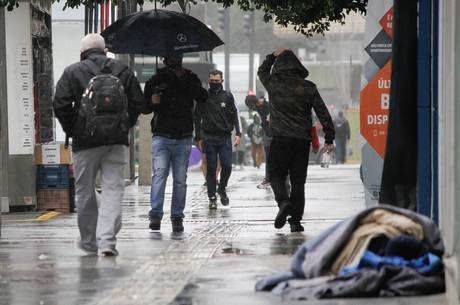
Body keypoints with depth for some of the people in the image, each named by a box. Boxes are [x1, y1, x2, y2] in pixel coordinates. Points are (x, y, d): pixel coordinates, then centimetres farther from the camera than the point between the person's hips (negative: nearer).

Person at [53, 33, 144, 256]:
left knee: (85, 192, 11)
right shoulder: (122, 70, 8)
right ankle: (107, 239, -14)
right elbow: (137, 101, 8)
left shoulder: (72, 72, 0)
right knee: (113, 189, -1)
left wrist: (71, 130, 7)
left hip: (85, 140, -1)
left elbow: (60, 104, -6)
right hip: (117, 141, 1)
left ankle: (89, 241, 21)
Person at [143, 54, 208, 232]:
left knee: (180, 180, 2)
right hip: (161, 137, -1)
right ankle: (155, 214, -21)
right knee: (159, 173, -17)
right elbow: (144, 108, 13)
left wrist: (185, 80, -15)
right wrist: (152, 102, -10)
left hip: (183, 139, 1)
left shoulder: (190, 78, 9)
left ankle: (177, 216, 9)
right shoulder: (155, 81, 8)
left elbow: (203, 98, -7)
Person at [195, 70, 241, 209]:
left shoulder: (228, 96, 6)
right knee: (211, 168, 0)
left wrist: (238, 134, -2)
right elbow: (198, 117, 9)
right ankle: (212, 198, 5)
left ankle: (222, 189, 18)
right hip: (209, 137, 0)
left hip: (225, 137, 0)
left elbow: (235, 115, 7)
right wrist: (198, 137, 4)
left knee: (227, 166, -8)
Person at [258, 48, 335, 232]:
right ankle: (295, 220, 4)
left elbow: (262, 71, 23)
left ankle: (283, 201, -19)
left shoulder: (273, 84, -2)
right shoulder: (308, 87, 1)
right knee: (298, 181, 6)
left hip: (280, 139, -1)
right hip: (303, 140, 2)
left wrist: (274, 56, 32)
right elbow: (323, 114, 2)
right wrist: (329, 138, 8)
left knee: (276, 175, 10)